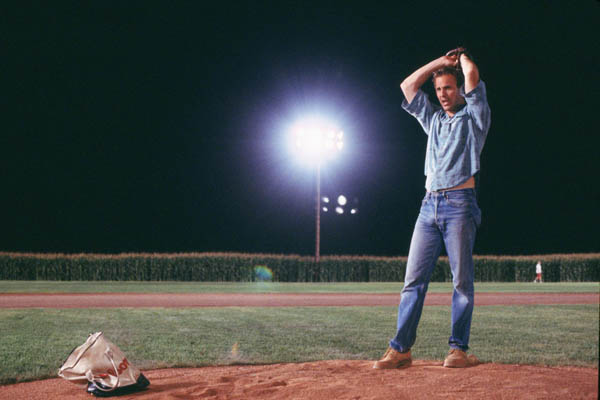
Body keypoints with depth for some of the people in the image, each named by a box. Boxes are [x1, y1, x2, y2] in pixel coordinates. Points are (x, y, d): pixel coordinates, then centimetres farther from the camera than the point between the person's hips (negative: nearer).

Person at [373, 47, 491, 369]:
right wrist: (442, 61, 24)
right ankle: (400, 349, -3)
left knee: (462, 280, -6)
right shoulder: (433, 119, 24)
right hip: (429, 205, 5)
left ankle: (459, 349, -3)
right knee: (413, 279, -1)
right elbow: (408, 85, 23)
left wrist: (461, 57, 17)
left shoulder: (474, 116, 8)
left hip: (459, 204, -5)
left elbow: (472, 74, -4)